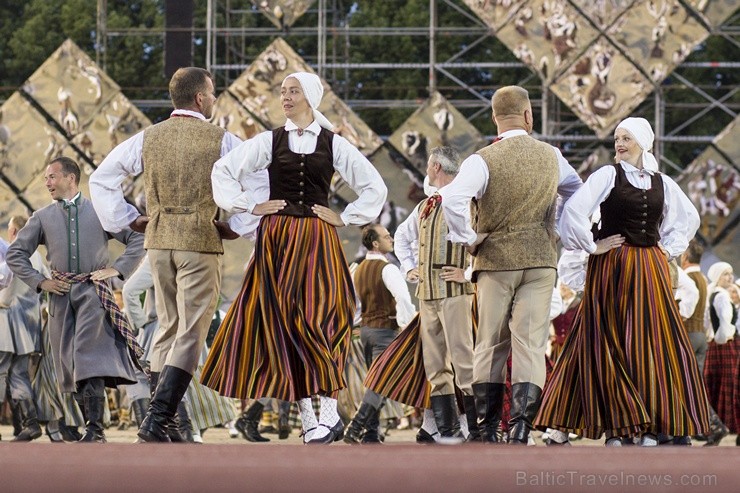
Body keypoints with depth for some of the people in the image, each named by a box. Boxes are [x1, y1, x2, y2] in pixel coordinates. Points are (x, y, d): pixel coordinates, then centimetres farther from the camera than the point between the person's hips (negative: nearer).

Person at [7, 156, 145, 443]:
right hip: (61, 293, 4)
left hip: (93, 292, -4)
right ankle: (93, 428, 10)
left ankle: (95, 428, -23)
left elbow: (138, 239, 9)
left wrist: (118, 269, -1)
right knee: (69, 359, 2)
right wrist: (39, 282, 4)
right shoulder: (42, 218, 13)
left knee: (89, 355, -18)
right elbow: (15, 254, 15)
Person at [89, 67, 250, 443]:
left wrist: (128, 220, 12)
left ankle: (166, 422, 13)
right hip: (201, 242, -5)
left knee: (167, 328, 16)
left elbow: (100, 180, 9)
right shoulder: (221, 141, -4)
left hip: (158, 239, 5)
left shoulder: (147, 139, 7)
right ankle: (157, 418, -15)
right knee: (190, 334, -4)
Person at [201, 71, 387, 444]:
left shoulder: (334, 145, 5)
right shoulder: (269, 141, 6)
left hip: (317, 243, -1)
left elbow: (375, 187, 10)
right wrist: (249, 205, 4)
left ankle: (330, 412, -9)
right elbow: (223, 171, 10)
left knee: (316, 320, -11)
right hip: (276, 241, 1)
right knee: (282, 321, -3)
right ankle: (307, 419, 2)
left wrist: (345, 218, 4)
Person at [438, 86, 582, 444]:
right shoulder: (551, 157, 5)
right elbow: (580, 194, 22)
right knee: (530, 346, -3)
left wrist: (468, 239, -9)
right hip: (541, 261, 1)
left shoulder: (483, 160, -9)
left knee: (491, 345, 9)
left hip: (495, 259, -1)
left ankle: (487, 432, 11)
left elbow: (452, 200, -24)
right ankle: (520, 431, -14)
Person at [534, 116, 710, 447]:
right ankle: (614, 426, -1)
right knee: (611, 342, -3)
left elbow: (689, 217, 24)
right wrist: (592, 246, -10)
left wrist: (671, 248, 13)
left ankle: (651, 425, 3)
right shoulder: (608, 175, -3)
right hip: (612, 268, -4)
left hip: (649, 271, 4)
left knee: (658, 342, -1)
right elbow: (574, 209, -14)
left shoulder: (662, 183, 9)